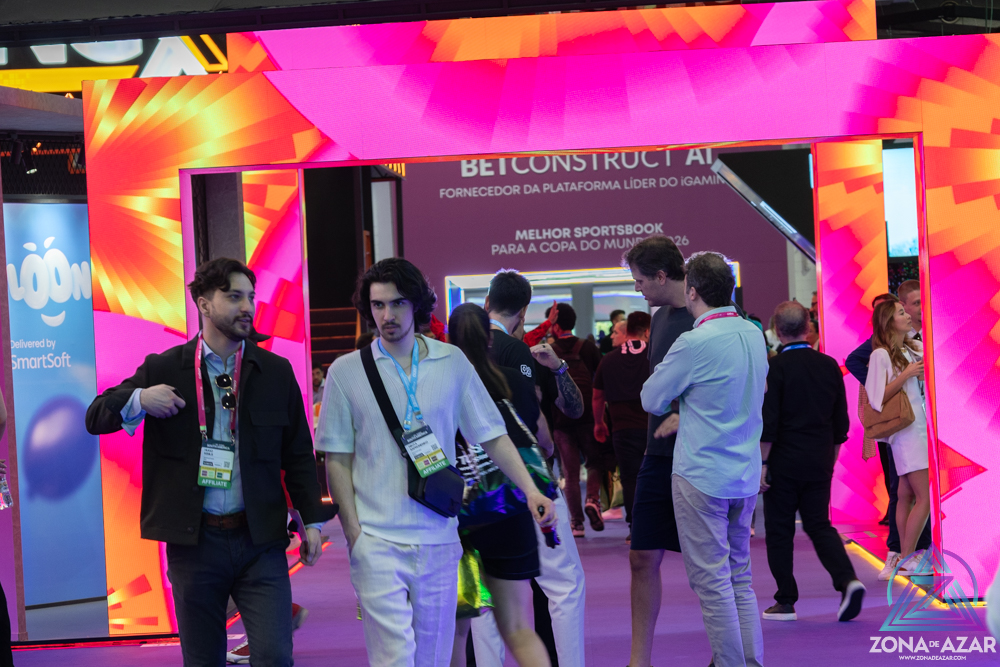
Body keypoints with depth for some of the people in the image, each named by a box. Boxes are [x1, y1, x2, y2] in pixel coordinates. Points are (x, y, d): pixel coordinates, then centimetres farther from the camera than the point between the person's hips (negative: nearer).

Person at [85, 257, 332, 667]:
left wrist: (312, 520, 5)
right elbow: (96, 418, 4)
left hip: (260, 540, 0)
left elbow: (298, 453, 10)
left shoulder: (276, 372, 7)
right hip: (194, 541, 0)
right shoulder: (164, 369, 3)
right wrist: (138, 400, -16)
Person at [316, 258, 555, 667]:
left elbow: (492, 435, 8)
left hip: (438, 537, 3)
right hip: (377, 540, -3)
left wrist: (530, 490, -4)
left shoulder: (452, 362, 6)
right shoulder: (346, 372, 0)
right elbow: (337, 459, 2)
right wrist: (353, 532, -6)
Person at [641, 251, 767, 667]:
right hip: (746, 476, 7)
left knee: (712, 583, -2)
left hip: (702, 477, -7)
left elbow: (652, 400, -5)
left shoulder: (695, 343, -16)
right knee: (740, 578, 14)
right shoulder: (754, 335, 7)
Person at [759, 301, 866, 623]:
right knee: (819, 525, 11)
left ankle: (786, 602, 10)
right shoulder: (829, 365, 5)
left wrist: (763, 463, -7)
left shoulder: (774, 367, -11)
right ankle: (848, 580, -10)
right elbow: (841, 422, 9)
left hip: (784, 463, -4)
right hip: (819, 463, 4)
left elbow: (768, 422, -14)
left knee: (779, 530, 6)